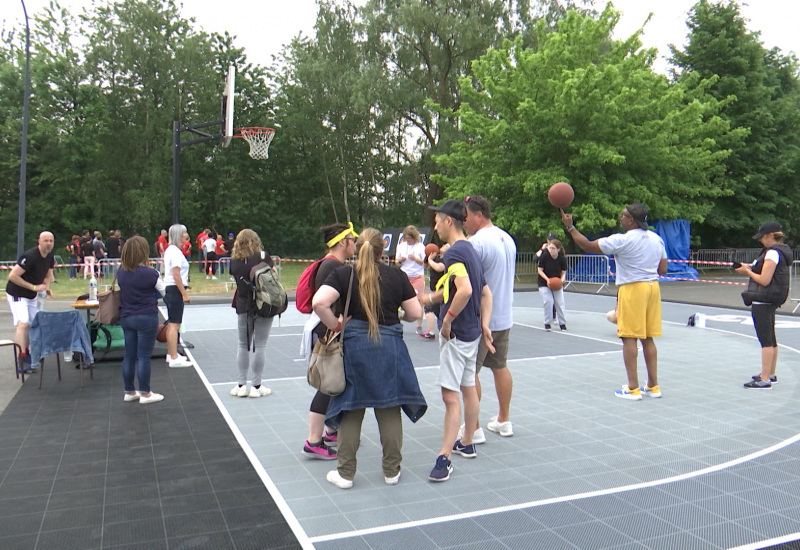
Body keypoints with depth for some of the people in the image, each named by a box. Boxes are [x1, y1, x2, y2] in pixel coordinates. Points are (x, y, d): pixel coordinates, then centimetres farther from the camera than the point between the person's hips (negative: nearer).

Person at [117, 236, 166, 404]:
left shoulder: (121, 273, 0)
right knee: (144, 357, 0)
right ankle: (145, 394, 7)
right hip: (146, 318, -6)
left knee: (129, 355, 12)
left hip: (126, 317, 6)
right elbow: (163, 291, -4)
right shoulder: (149, 273, -16)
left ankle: (129, 392, 22)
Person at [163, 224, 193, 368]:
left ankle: (170, 354, 24)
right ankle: (174, 359, -5)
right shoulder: (175, 252, -16)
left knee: (171, 324, 16)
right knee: (175, 325, -8)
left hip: (169, 290, 10)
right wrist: (184, 294, -19)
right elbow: (176, 275, -21)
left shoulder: (170, 250, 15)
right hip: (175, 291, -10)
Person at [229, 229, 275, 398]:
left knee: (243, 345, 13)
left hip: (243, 306, 3)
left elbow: (236, 280, 7)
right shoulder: (263, 256, -7)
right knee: (260, 346, 3)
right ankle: (256, 386, 8)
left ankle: (241, 385, 17)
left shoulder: (234, 260, 2)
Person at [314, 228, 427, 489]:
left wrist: (336, 326, -4)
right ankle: (392, 471, 23)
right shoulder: (396, 276, 0)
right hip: (390, 347, 1)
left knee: (351, 411, 11)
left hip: (354, 347, -1)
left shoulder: (343, 274, -3)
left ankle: (345, 473, 19)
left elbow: (319, 303, -18)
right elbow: (416, 313, 1)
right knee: (389, 409, 13)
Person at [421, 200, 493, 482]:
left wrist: (447, 320, -21)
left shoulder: (454, 252, -18)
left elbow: (465, 291, -32)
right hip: (471, 331, 10)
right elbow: (485, 292, 17)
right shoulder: (470, 250, 12)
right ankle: (467, 443, 33)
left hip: (456, 334, -10)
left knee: (450, 394, -8)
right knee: (468, 387, 19)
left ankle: (444, 458, -4)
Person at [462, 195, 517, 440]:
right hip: (504, 317, 9)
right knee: (500, 367, 18)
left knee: (469, 373, 2)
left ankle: (473, 429, 7)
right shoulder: (507, 239, 9)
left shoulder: (476, 242, -19)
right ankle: (503, 421, 29)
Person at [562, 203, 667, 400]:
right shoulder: (657, 239, 9)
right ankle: (653, 386, 18)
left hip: (632, 288, -7)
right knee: (648, 339, 13)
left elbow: (587, 245, -10)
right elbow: (662, 269, 13)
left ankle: (633, 389, 0)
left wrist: (569, 226, 0)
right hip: (653, 286, 7)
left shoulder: (622, 240, -12)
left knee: (629, 338, -1)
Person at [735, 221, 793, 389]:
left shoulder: (772, 253, -16)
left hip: (763, 301, -11)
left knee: (766, 340, -9)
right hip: (772, 300, 11)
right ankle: (771, 374, 29)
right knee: (771, 339, 18)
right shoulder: (783, 251, 14)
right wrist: (752, 268, 12)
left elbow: (764, 280, -20)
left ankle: (765, 380, -7)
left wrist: (747, 271, -7)